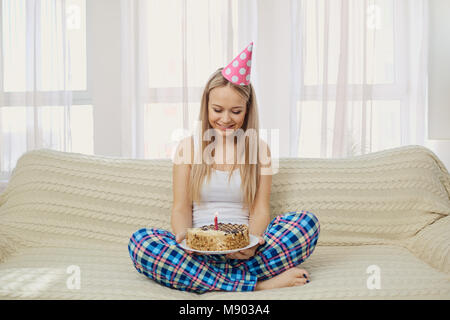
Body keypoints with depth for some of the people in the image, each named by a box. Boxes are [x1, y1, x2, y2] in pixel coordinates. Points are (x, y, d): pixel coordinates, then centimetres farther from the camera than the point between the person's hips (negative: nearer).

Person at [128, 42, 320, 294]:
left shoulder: (259, 149, 10)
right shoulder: (189, 147, 9)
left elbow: (261, 209, 2)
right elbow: (181, 208, 5)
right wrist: (184, 236, -18)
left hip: (243, 251, 0)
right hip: (198, 252, 1)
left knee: (307, 222, -23)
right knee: (140, 240, -29)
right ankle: (256, 283, -29)